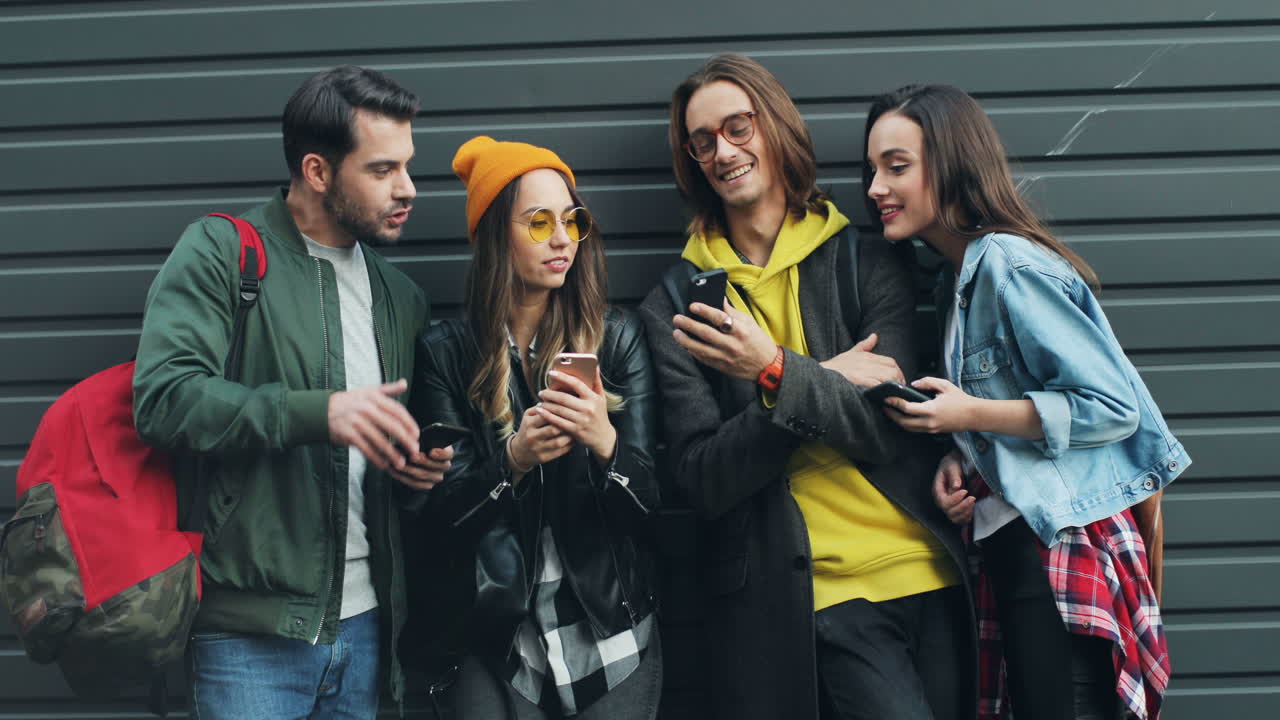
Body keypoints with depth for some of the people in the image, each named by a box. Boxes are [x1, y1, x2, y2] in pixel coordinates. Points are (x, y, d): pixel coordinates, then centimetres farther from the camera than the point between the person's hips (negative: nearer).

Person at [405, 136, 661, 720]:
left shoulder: (618, 337, 0)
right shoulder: (446, 351, -1)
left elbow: (647, 501, -2)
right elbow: (436, 507, -4)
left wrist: (604, 443, -23)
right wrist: (514, 459, -21)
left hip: (612, 634, 1)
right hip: (494, 638, -1)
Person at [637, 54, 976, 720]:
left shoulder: (868, 258, 5)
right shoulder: (673, 308, 4)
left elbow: (889, 426, -6)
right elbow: (702, 480, -5)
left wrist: (778, 372, -21)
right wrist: (829, 383, -12)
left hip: (929, 572, 2)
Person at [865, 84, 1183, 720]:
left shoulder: (1010, 264, -16)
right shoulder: (957, 275, 13)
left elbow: (1113, 406, -18)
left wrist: (970, 415, -18)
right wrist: (958, 457, 0)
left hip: (1063, 547, -9)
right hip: (1013, 542, 9)